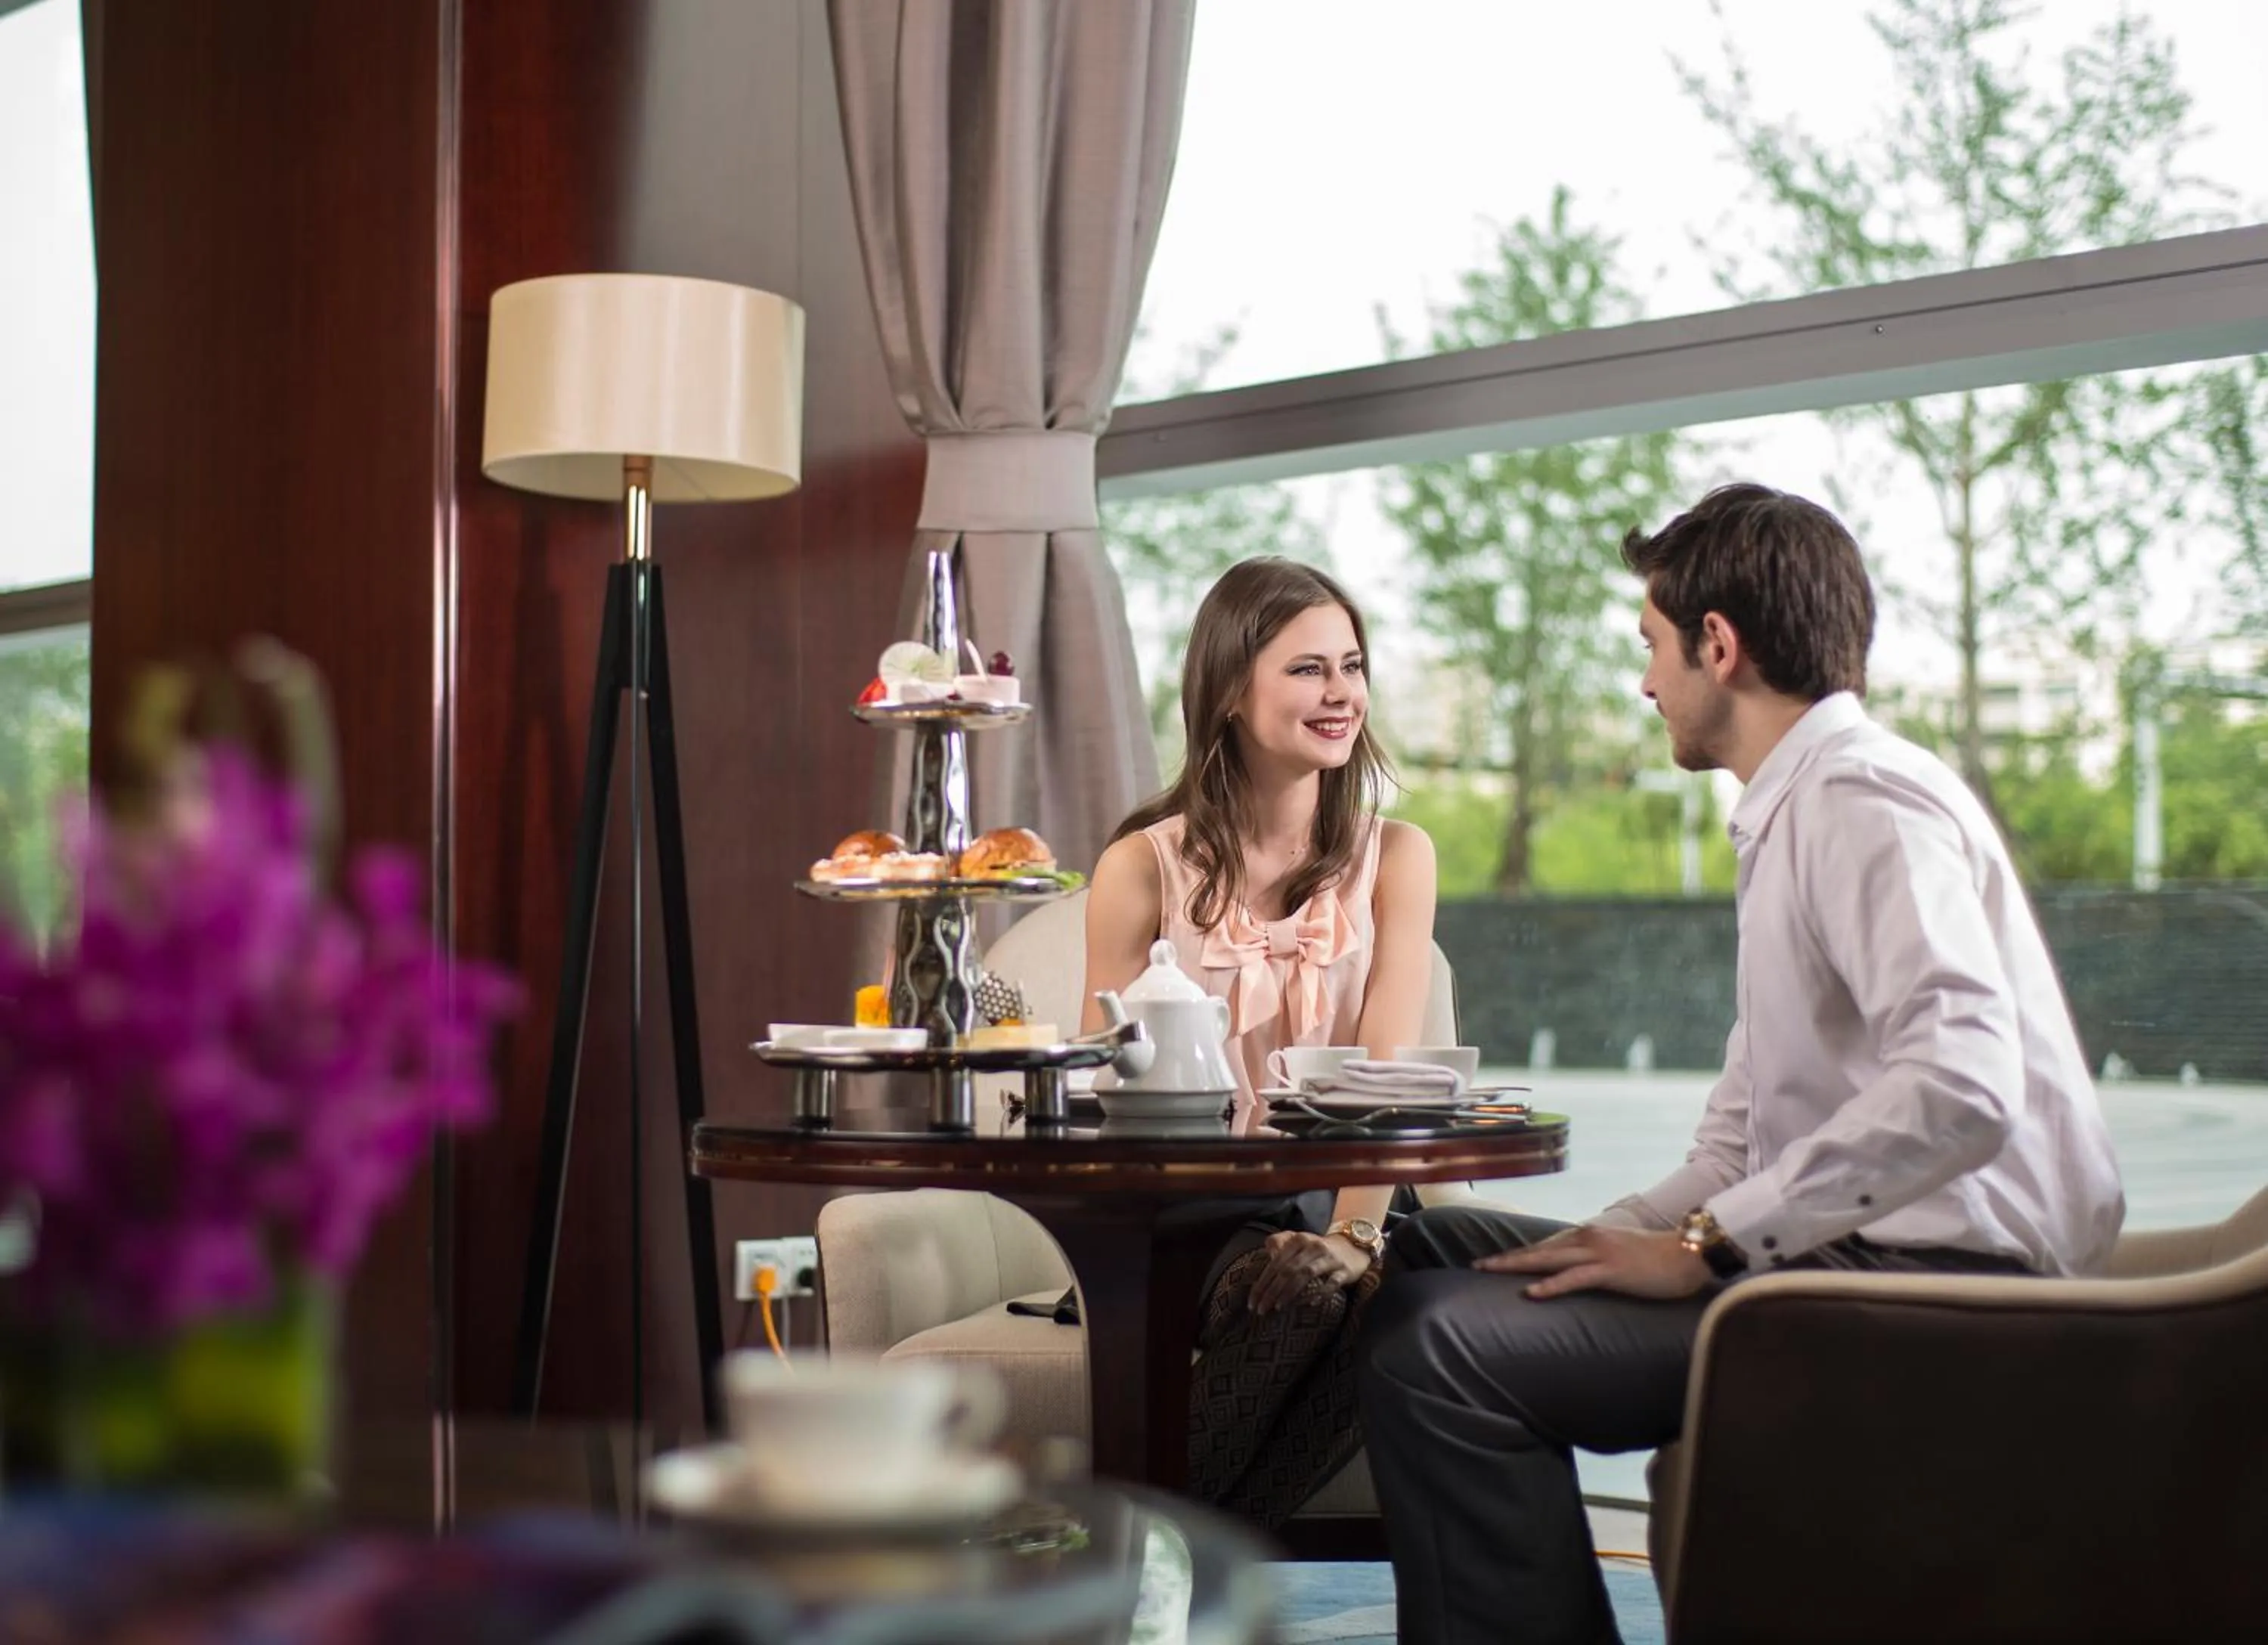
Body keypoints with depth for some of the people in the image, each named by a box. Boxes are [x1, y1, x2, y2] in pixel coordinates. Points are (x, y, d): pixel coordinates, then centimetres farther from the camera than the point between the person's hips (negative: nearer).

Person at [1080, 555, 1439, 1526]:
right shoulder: (1143, 868, 2)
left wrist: (1355, 1235, -25)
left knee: (1366, 1298, -32)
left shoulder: (1393, 857, 7)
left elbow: (1387, 1067, -6)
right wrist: (1257, 1241, -18)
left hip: (1334, 1200, 2)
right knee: (1289, 1295, -33)